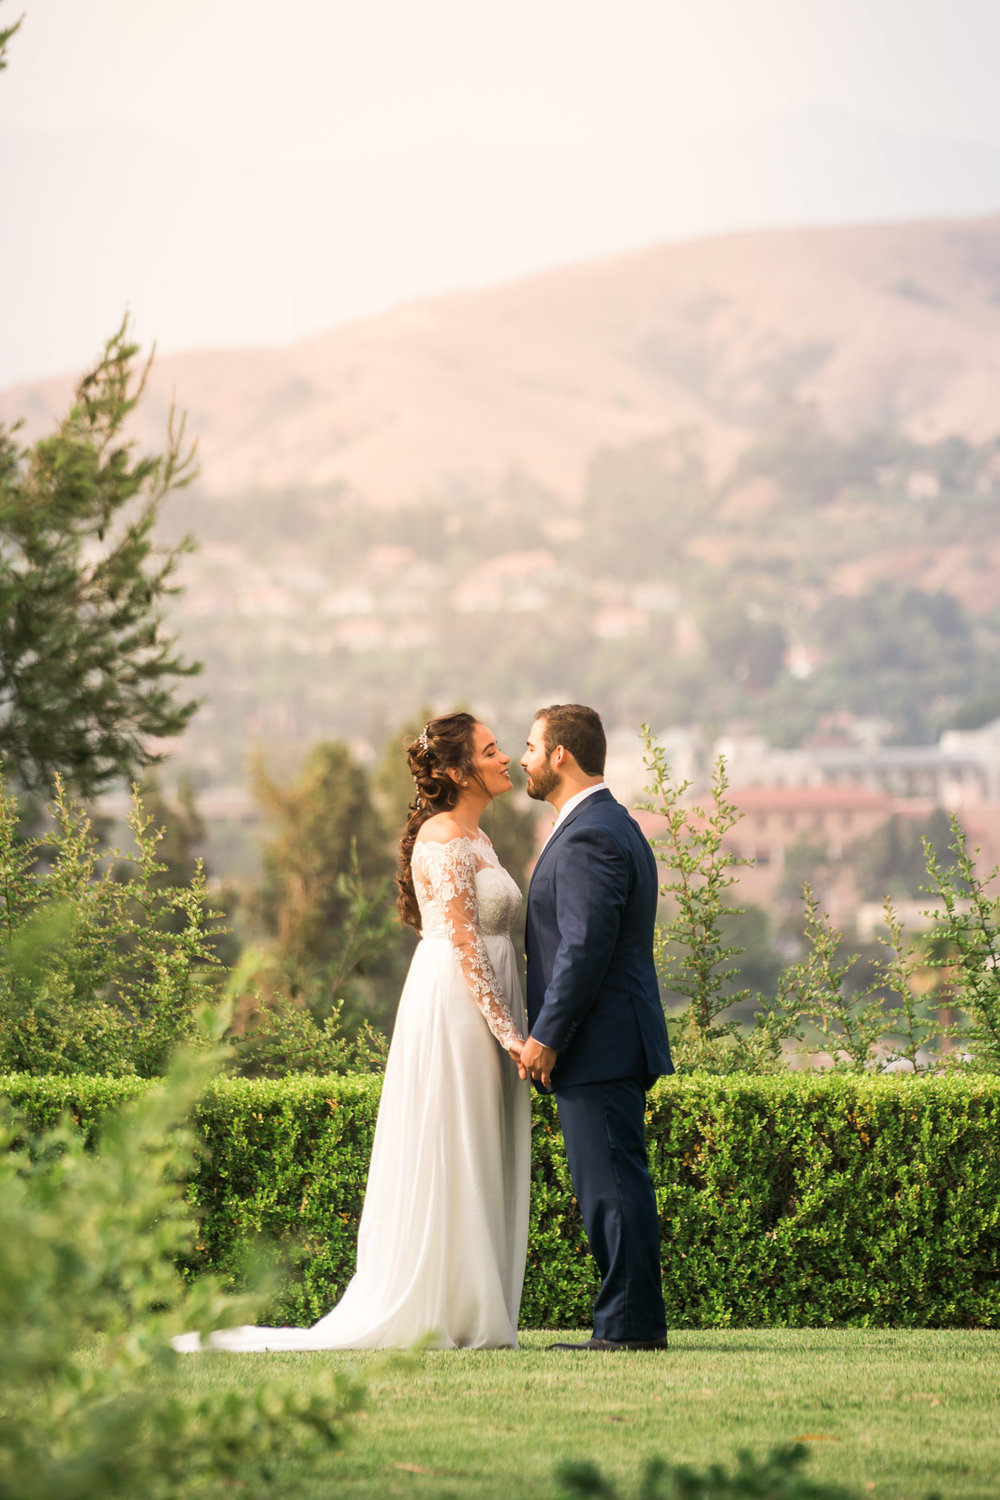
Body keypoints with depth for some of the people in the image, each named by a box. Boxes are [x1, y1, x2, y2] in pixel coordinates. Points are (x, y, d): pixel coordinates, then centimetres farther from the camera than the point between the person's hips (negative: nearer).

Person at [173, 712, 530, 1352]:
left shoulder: (473, 837, 16)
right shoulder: (443, 838, -14)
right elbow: (463, 947, -18)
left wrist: (514, 1029, 17)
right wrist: (509, 1033, -19)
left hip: (483, 1006, 10)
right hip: (454, 1007, -10)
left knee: (478, 1168, 9)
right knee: (446, 1161, -6)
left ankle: (475, 1314, 13)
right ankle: (433, 1316, -3)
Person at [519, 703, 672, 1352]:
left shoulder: (589, 837, -15)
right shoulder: (612, 826, 19)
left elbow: (585, 947, -21)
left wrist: (546, 1037, -18)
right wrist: (552, 1032, 22)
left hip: (599, 1048, -11)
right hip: (611, 1046, 11)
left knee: (612, 1184, -9)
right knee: (612, 1184, 11)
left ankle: (631, 1324, -8)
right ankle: (631, 1321, 14)